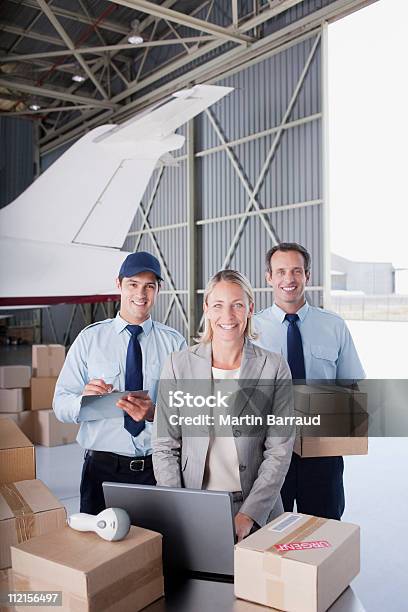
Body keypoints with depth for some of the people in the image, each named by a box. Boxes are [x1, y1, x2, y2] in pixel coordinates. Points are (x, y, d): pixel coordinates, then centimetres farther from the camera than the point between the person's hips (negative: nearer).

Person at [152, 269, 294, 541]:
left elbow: (279, 450, -6)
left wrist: (248, 515, -13)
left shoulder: (274, 367, -5)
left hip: (257, 512, 0)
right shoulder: (179, 364, -3)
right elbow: (164, 447, -1)